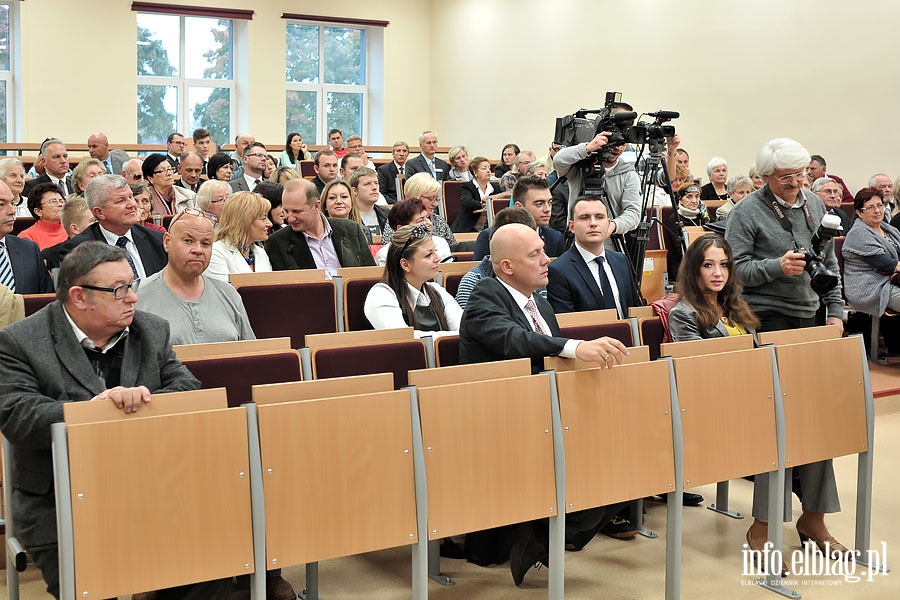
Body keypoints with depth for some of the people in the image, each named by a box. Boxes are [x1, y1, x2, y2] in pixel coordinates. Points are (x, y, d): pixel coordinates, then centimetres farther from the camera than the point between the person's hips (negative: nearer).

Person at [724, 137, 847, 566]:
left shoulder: (815, 206, 13)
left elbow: (829, 263, 18)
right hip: (765, 319, -6)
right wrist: (777, 266, -23)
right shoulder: (746, 212, -5)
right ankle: (764, 523, 2)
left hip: (808, 318, 6)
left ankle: (813, 517, 15)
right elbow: (736, 268, -10)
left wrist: (835, 311, 13)